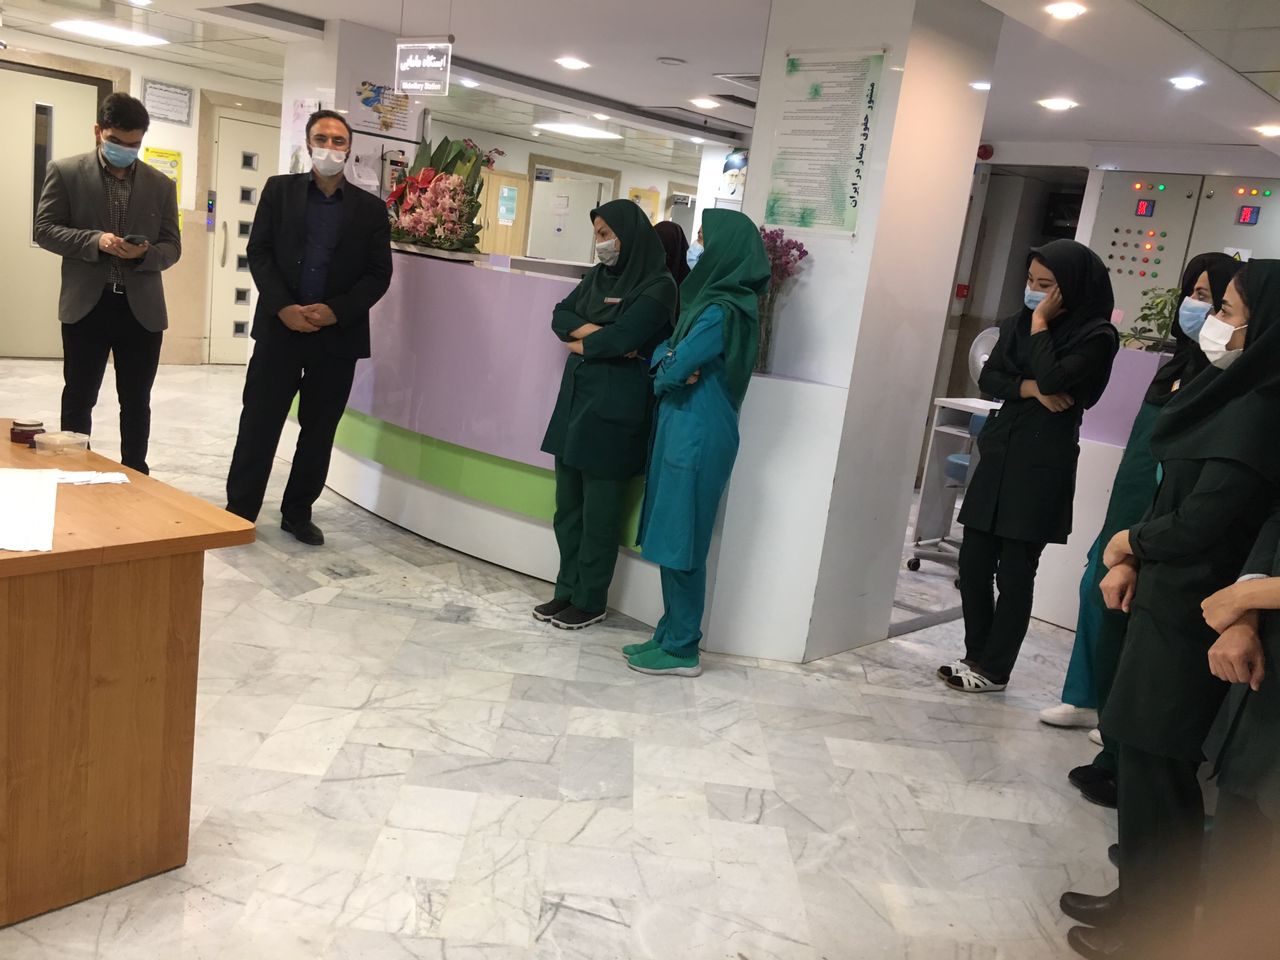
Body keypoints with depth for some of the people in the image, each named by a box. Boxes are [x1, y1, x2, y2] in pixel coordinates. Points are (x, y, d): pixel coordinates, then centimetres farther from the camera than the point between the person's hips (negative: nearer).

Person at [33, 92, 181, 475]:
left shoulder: (161, 184, 9)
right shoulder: (65, 172, 3)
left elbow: (172, 247, 8)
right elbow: (44, 230, 0)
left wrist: (145, 253, -14)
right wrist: (95, 241, -16)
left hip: (142, 308, 2)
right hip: (86, 305, -1)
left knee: (136, 402, 8)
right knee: (78, 399, 7)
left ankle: (135, 475, 18)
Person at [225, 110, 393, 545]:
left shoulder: (370, 208, 6)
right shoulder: (279, 190, 7)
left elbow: (379, 273, 2)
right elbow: (259, 251, 1)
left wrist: (336, 311, -13)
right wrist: (283, 307, -13)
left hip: (338, 334, 1)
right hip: (280, 326, -1)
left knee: (319, 429, 8)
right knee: (259, 424, 2)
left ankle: (298, 512, 22)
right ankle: (239, 510, 12)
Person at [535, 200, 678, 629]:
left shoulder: (658, 285, -10)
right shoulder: (599, 275, 13)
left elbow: (622, 339, -21)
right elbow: (560, 317, 7)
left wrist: (582, 343, -3)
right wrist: (598, 332, -10)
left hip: (615, 405, -7)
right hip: (575, 397, 8)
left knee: (599, 511, 2)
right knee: (568, 505, 12)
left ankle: (591, 601, 15)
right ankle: (567, 590, 24)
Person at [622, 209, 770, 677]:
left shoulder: (722, 311, -18)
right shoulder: (717, 301, 13)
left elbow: (672, 370, -18)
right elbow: (663, 353, 14)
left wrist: (671, 367, 3)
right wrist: (674, 364, -6)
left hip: (696, 438, -9)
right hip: (685, 432, 9)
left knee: (680, 544, -1)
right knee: (673, 541, 14)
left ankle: (681, 650, 10)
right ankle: (671, 636, 24)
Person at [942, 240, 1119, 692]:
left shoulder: (1096, 336, -8)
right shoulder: (1019, 321, 11)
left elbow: (1053, 378, -22)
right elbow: (989, 378, 5)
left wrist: (1040, 324, -11)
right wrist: (1031, 389, -12)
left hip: (1043, 461, -6)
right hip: (1000, 451, 6)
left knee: (1015, 571, 0)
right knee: (973, 560, 6)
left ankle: (994, 670, 11)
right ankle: (976, 654, 21)